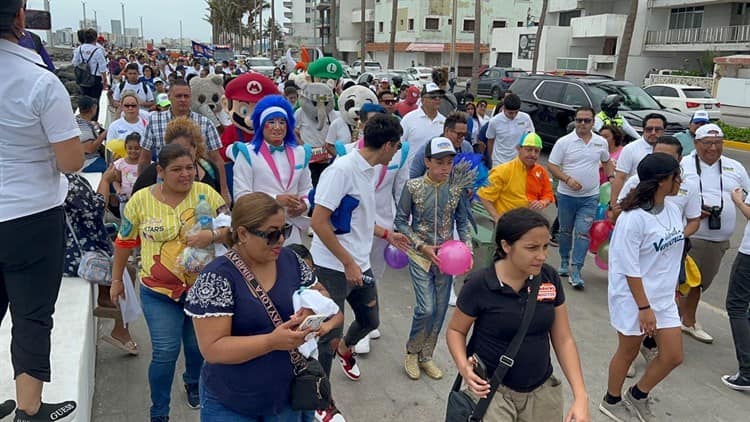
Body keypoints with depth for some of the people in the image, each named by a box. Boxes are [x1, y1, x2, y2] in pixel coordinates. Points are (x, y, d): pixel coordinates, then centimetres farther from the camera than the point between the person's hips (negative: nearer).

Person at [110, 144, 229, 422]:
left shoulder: (205, 193, -8)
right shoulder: (141, 199, -7)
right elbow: (124, 242, 4)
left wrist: (212, 236, -30)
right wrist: (117, 280, 11)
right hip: (158, 292, -1)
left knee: (197, 346, 19)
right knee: (165, 352, -4)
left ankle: (193, 383, 52)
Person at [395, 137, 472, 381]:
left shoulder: (457, 189, -3)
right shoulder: (413, 187, -11)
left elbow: (462, 222, 6)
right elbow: (401, 221, -5)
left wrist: (467, 248, -7)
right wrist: (422, 246, -13)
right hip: (420, 255, -3)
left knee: (440, 310, 9)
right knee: (427, 308, -10)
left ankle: (426, 356, 29)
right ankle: (412, 352, 18)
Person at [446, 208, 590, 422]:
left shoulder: (550, 278, -8)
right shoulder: (479, 284, -19)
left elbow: (563, 339, -2)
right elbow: (455, 330, -4)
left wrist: (580, 396, -8)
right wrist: (463, 366, -22)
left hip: (542, 389, 4)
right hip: (491, 388, -4)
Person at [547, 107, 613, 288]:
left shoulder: (601, 142, 3)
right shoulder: (564, 142, -6)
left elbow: (606, 161, 21)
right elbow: (552, 166, -7)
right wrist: (568, 179, -20)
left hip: (590, 197, 1)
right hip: (566, 195, 0)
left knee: (583, 232, -6)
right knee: (565, 230, 14)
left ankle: (576, 271, -4)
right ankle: (564, 262, 33)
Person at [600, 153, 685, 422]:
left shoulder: (674, 211, 1)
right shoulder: (633, 218, -23)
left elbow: (673, 252, 13)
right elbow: (630, 269, -21)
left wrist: (670, 289, 17)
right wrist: (644, 307, -19)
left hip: (664, 297, 7)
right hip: (633, 298, -7)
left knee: (673, 356, 9)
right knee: (628, 352, 11)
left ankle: (637, 396, 33)